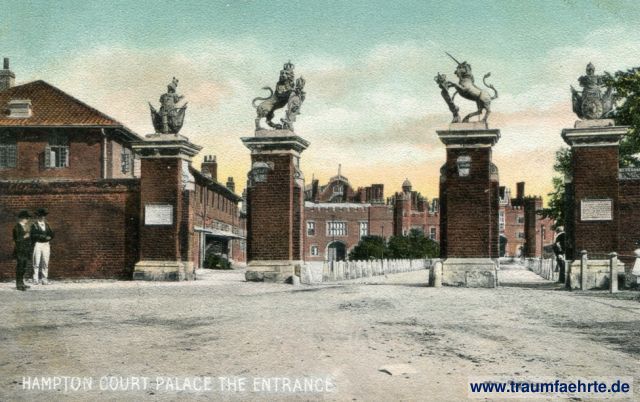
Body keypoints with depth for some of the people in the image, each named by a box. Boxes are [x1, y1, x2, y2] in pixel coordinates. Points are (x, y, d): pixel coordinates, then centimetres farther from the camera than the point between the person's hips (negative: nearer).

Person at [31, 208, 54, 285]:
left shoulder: (47, 225, 18)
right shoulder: (34, 225, 3)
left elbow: (51, 235, 11)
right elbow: (34, 235, -12)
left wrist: (41, 236, -5)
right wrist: (45, 236, -12)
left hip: (46, 245, 4)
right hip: (37, 245, -4)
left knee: (45, 263, 2)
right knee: (36, 263, -5)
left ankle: (45, 280, 4)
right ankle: (35, 280, -3)